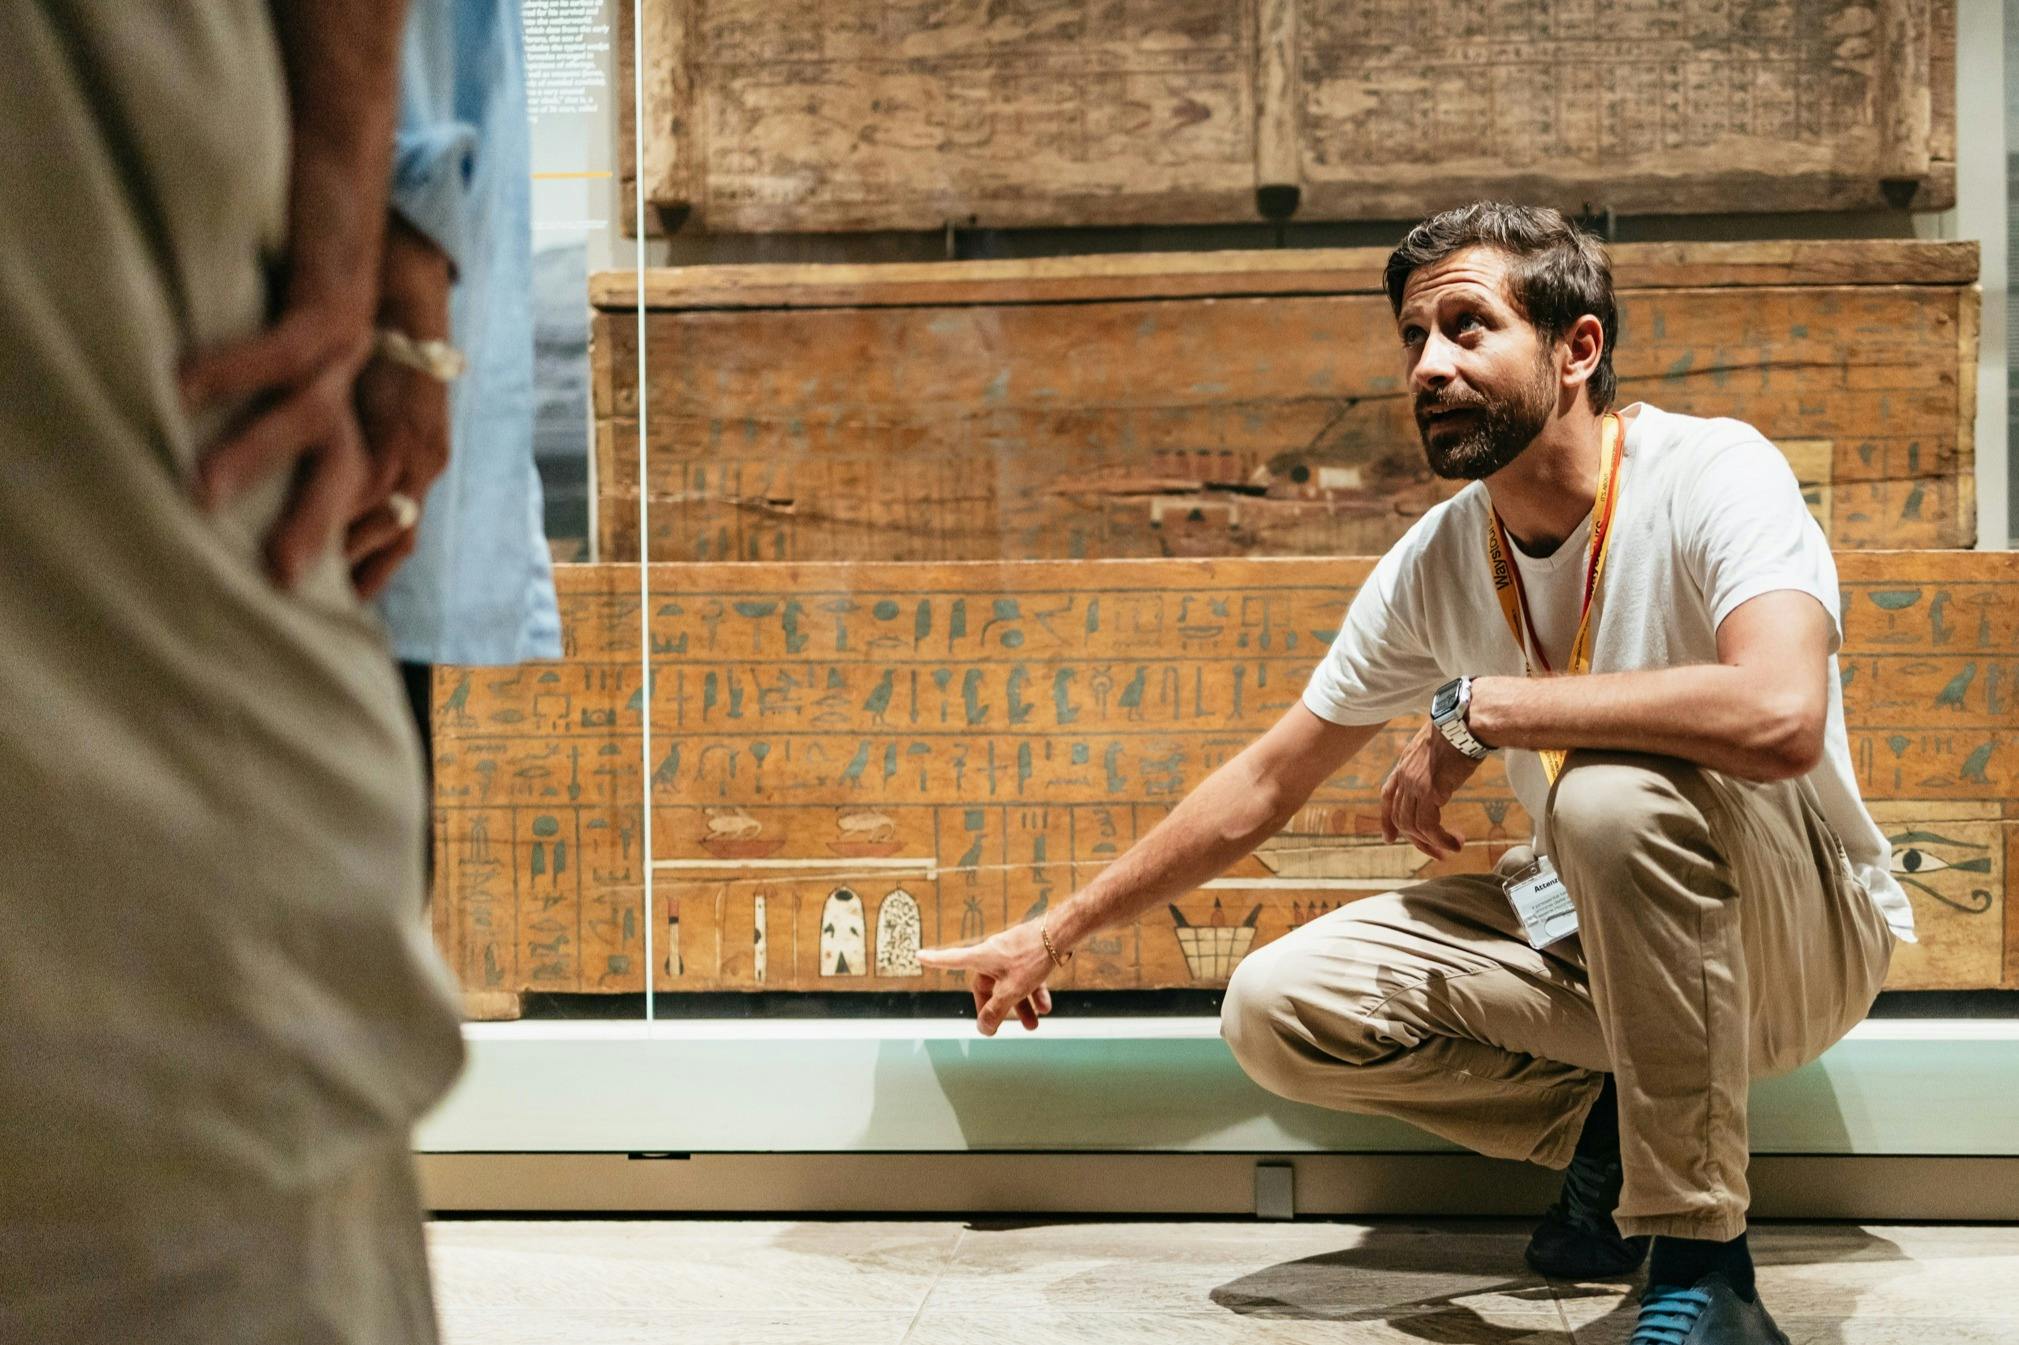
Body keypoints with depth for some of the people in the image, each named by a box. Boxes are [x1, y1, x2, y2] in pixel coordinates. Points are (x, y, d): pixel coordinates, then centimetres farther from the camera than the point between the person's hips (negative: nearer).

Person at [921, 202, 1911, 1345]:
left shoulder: (1712, 473, -21)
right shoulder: (1435, 562, -4)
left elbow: (1779, 714, -41)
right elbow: (1266, 785, 5)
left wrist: (1479, 707, -30)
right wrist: (1057, 935, 7)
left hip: (1802, 932, -5)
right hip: (1593, 926, 6)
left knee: (1615, 791, -38)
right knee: (1278, 1006, -11)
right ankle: (1604, 1126, 7)